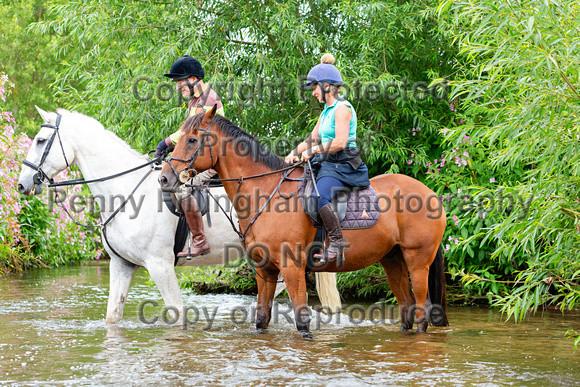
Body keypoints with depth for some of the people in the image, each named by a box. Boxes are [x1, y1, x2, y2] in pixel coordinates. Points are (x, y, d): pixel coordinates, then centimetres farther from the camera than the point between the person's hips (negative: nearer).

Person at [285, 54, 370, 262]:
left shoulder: (342, 108, -12)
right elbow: (313, 139, 24)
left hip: (343, 166, -11)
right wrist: (293, 154, 8)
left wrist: (313, 150, -15)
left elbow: (340, 142, -23)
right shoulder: (326, 111, 18)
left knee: (319, 197, -33)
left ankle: (336, 245, -30)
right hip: (329, 165, 11)